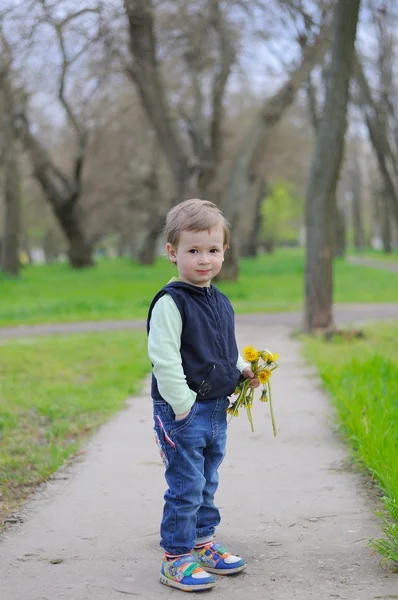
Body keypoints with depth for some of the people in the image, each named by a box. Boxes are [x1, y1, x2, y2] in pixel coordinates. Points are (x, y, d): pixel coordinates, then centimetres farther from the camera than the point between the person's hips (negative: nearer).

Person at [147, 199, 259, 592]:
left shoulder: (220, 303, 11)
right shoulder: (170, 302, -16)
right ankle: (175, 559, 9)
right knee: (185, 486, -2)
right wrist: (183, 406, -21)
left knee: (206, 483, 19)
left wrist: (243, 369, 6)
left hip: (216, 409, 8)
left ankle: (202, 544, 33)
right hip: (182, 412, -8)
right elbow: (163, 359, -20)